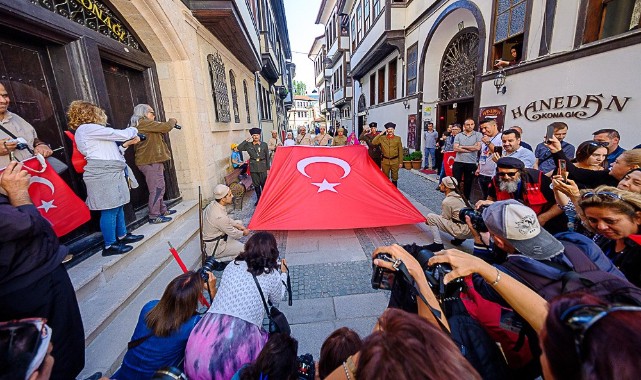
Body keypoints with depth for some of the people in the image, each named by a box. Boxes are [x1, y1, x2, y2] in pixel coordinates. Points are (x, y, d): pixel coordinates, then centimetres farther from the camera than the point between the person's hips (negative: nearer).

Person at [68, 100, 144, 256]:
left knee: (117, 206, 15)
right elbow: (120, 134, -11)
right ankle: (110, 246, 2)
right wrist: (133, 130, 9)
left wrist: (127, 143, 18)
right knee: (110, 210, -6)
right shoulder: (88, 128, -9)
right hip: (104, 175, -10)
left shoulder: (88, 130, 22)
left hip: (110, 173, 10)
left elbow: (106, 151, 22)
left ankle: (122, 235, 27)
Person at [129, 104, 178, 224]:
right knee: (157, 188, -8)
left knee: (159, 187, 18)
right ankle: (154, 216, -5)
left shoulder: (137, 125, 20)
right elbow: (166, 127, -16)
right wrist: (173, 121, 3)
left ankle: (162, 210, 28)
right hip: (151, 161, -11)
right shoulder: (144, 123, -11)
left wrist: (170, 125, 10)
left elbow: (159, 131, 23)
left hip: (151, 160, 11)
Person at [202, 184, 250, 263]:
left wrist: (238, 225, 3)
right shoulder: (219, 216, -34)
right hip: (214, 247, -9)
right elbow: (233, 233, -19)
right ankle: (220, 259, 0)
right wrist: (244, 233, 0)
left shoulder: (213, 204, -8)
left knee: (239, 222, 16)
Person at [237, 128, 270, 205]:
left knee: (264, 184, 4)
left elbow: (267, 157, 3)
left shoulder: (264, 145, 1)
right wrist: (246, 140, -12)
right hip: (253, 167, 1)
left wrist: (268, 168, 1)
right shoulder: (248, 145, 2)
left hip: (262, 167, -1)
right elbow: (239, 148, -11)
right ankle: (258, 199, 26)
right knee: (256, 184, 10)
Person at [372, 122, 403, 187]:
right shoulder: (382, 138, 2)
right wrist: (380, 134, -12)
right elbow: (373, 142, -11)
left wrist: (400, 162, -1)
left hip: (395, 161, 0)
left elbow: (400, 151, 2)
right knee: (385, 177, 10)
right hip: (385, 161, 0)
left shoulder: (398, 138, 2)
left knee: (394, 177, 9)